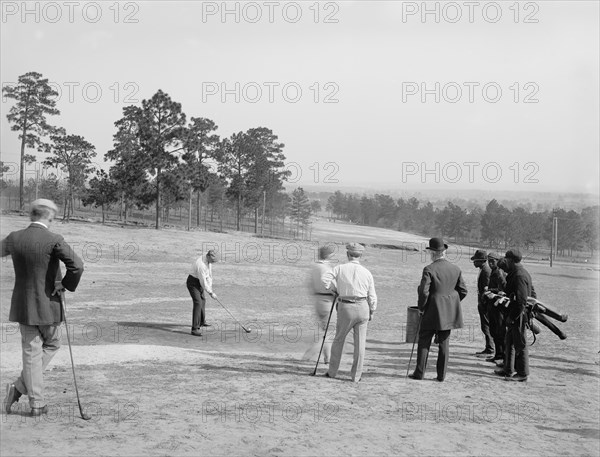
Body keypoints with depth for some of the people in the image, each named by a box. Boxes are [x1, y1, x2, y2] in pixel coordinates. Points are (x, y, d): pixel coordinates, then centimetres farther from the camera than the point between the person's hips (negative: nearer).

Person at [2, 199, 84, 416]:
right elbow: (77, 266, -25)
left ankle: (37, 403, 12)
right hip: (48, 305, -4)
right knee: (51, 345, 19)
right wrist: (66, 285, -7)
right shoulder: (54, 240, -16)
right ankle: (21, 386, 7)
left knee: (31, 353, 11)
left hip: (22, 306, 4)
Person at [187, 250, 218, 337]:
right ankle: (195, 329, -23)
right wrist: (211, 293, -19)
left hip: (199, 282, 10)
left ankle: (202, 322, 46)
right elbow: (203, 282, -27)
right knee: (198, 303, -20)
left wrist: (210, 286, 3)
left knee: (203, 300, 24)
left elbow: (209, 274, 7)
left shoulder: (209, 261, -5)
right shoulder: (201, 265, -33)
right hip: (193, 283, -10)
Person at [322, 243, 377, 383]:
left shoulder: (340, 268, -2)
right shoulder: (366, 272, 2)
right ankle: (356, 375, 9)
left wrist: (336, 289, 0)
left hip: (345, 308, -1)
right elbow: (372, 296, 5)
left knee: (339, 339, 14)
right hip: (362, 308, 1)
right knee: (360, 342, 7)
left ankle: (332, 372, 21)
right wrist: (371, 312, 19)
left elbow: (326, 279, -17)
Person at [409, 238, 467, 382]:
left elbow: (424, 292, -17)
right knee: (444, 343, 10)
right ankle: (441, 375, 12)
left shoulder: (429, 269, -14)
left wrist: (421, 308, -4)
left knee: (424, 342, 6)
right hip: (449, 313, 5)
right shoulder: (456, 269, 3)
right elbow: (463, 291, 7)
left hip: (432, 311, -5)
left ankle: (419, 373, 9)